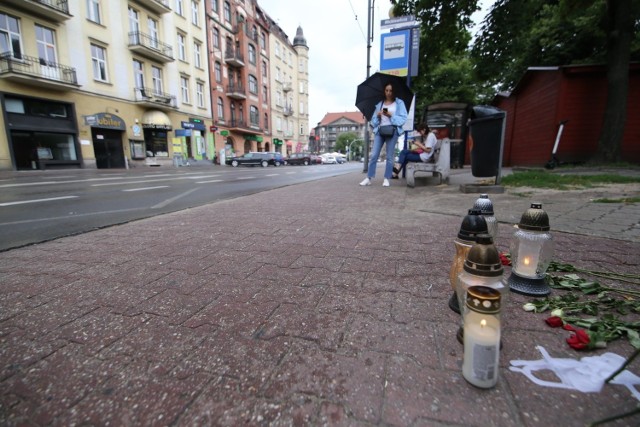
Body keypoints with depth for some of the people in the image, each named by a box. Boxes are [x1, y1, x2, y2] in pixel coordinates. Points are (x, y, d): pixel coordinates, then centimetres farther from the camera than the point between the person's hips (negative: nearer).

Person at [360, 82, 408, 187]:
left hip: (392, 130, -2)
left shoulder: (399, 103, 7)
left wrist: (391, 115, -12)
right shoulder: (379, 104, 15)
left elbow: (403, 118, -1)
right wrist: (377, 116, -6)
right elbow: (374, 120, 15)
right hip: (379, 130, 2)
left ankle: (386, 179, 6)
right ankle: (368, 178, -2)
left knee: (390, 156, 0)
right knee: (374, 155, -4)